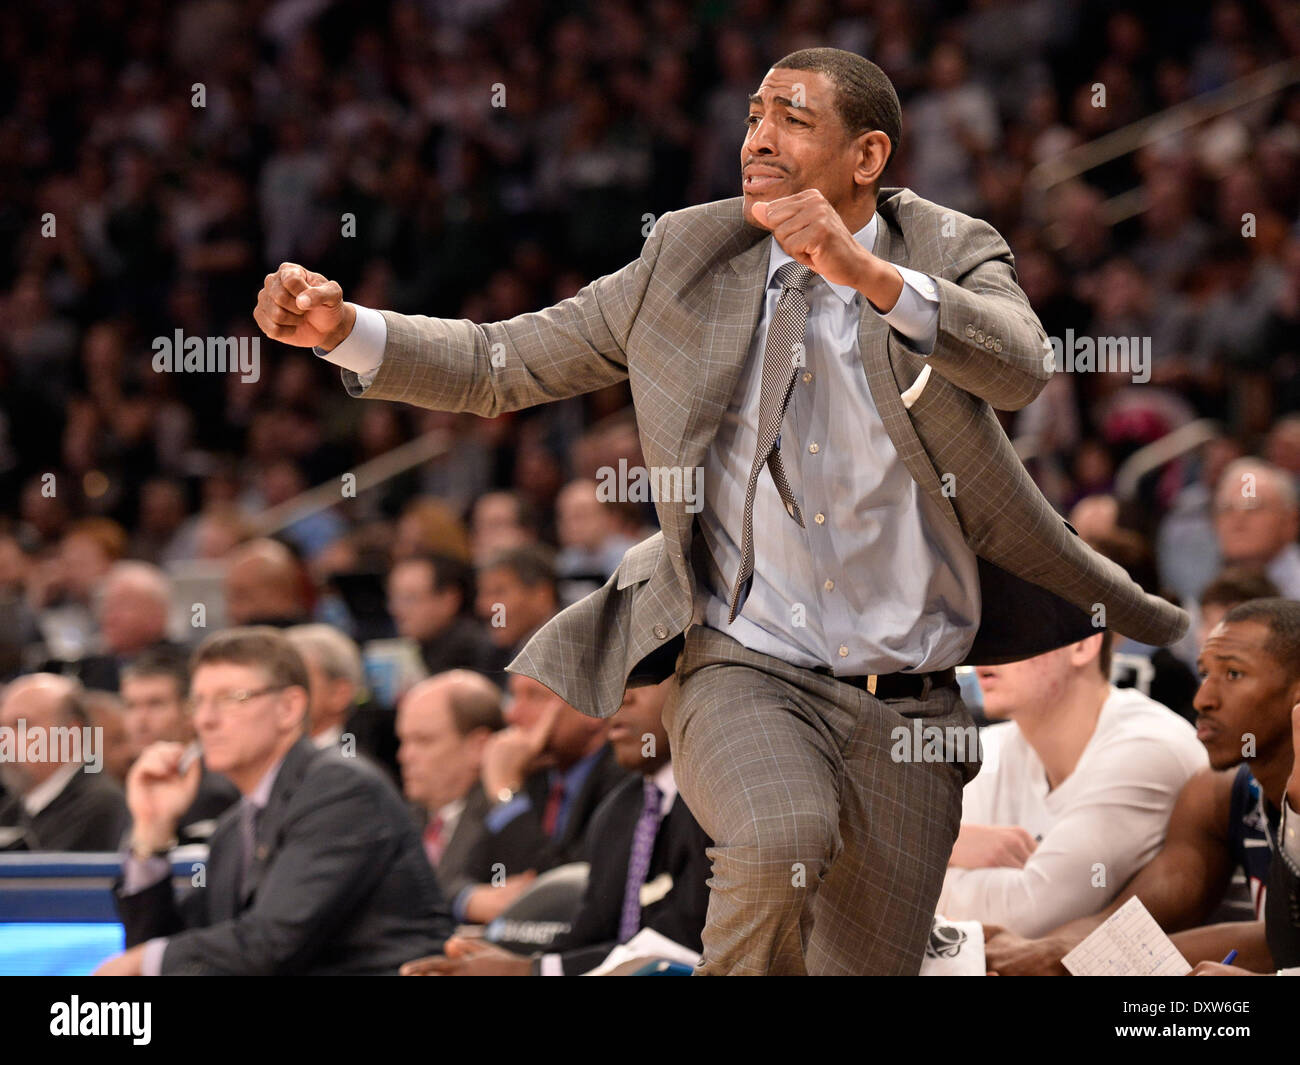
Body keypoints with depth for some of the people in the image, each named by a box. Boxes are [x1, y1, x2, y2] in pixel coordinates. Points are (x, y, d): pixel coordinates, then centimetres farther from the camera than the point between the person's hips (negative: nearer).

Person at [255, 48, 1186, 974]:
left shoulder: (950, 254, -1)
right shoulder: (691, 257, 4)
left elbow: (1022, 369, -23)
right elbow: (498, 366, 9)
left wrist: (869, 274, -37)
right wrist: (343, 329, -6)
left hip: (906, 710, 1)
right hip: (746, 672, -1)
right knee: (785, 842, -33)